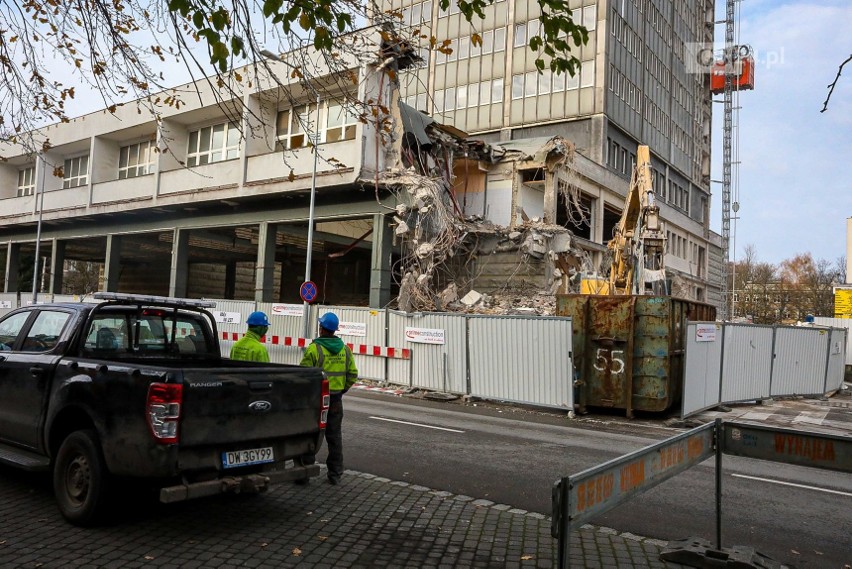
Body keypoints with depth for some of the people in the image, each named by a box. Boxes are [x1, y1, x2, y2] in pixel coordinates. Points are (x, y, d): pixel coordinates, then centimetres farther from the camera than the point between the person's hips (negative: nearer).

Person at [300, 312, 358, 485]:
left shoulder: (314, 349, -13)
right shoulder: (344, 349, 4)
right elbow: (352, 374, 8)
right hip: (336, 399, 5)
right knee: (334, 435, 12)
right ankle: (335, 473, 17)